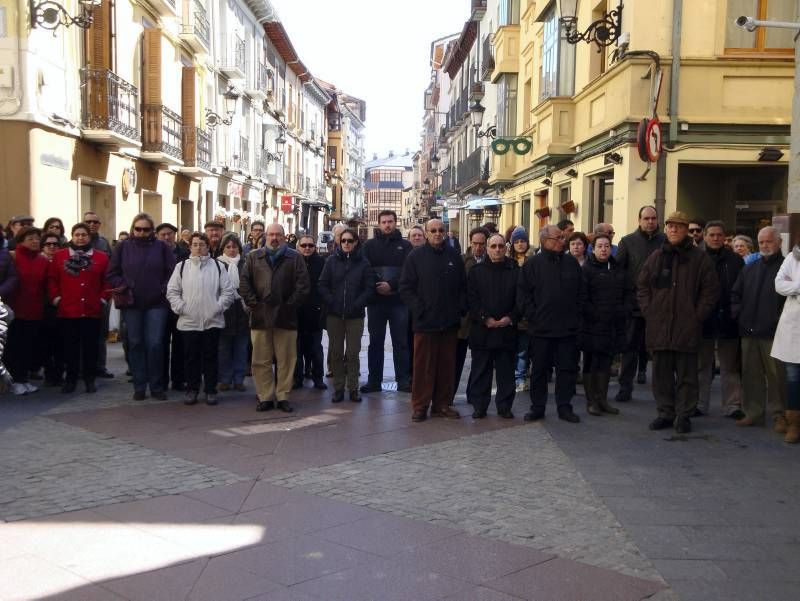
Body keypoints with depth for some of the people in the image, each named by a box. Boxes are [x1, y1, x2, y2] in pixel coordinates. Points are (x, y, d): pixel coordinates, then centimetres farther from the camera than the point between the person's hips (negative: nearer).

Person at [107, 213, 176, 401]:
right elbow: (112, 273, 7)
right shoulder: (123, 247, 6)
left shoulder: (161, 247, 3)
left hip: (156, 303, -1)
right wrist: (123, 287, -7)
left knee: (155, 344, -3)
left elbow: (172, 271, 1)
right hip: (131, 304, 1)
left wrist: (164, 290, -8)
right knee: (135, 344, 6)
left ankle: (157, 386, 7)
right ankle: (139, 387, 13)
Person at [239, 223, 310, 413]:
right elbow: (244, 283, 6)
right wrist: (254, 304, -4)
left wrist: (290, 305, -6)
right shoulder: (253, 257, 12)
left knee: (286, 360, 3)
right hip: (260, 317, 1)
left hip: (286, 317, -1)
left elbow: (303, 285, 0)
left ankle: (283, 396, 12)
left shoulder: (295, 258, 7)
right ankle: (265, 397, 12)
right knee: (261, 361, 4)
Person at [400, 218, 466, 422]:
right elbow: (406, 288, -2)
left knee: (446, 365, 8)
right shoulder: (416, 256, 1)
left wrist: (460, 309, 3)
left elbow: (463, 286, 15)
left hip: (450, 322, 3)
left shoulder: (453, 256, 11)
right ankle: (420, 407, 8)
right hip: (425, 322, -3)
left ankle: (442, 405, 18)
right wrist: (419, 310, -10)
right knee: (423, 366, 0)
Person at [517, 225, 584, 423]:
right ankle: (537, 407, 17)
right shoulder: (532, 264, -2)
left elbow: (580, 293, 11)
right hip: (541, 329, -3)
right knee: (540, 369, 7)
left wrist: (576, 316, 5)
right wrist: (533, 317, -9)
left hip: (568, 327, 3)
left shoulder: (571, 263, 7)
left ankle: (564, 407, 17)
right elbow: (523, 295, -4)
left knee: (568, 368, 6)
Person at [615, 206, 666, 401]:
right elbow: (617, 268, 0)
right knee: (630, 345, 1)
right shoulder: (628, 242, 3)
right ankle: (625, 386, 5)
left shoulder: (666, 242, 3)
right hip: (634, 302, -1)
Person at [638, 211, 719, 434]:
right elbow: (642, 286, 16)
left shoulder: (699, 257, 1)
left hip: (687, 328, -3)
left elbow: (711, 290, 1)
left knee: (686, 374, 2)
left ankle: (684, 415, 11)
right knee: (661, 373, 8)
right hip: (659, 327, 3)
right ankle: (665, 413, 18)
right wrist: (648, 311, 5)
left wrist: (697, 315, -5)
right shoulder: (656, 257, 11)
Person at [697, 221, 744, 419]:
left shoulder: (735, 261, 3)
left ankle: (732, 406, 14)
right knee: (701, 365, 9)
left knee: (730, 367, 7)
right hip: (703, 320, 0)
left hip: (728, 321, 0)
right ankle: (699, 404, 17)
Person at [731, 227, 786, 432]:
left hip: (773, 334, -5)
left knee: (776, 375, -2)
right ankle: (753, 412, 18)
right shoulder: (749, 269, 17)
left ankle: (778, 415, 7)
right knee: (751, 374, 9)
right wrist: (737, 314, 6)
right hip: (748, 331, 5)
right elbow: (735, 294, 21)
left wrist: (780, 321, -13)